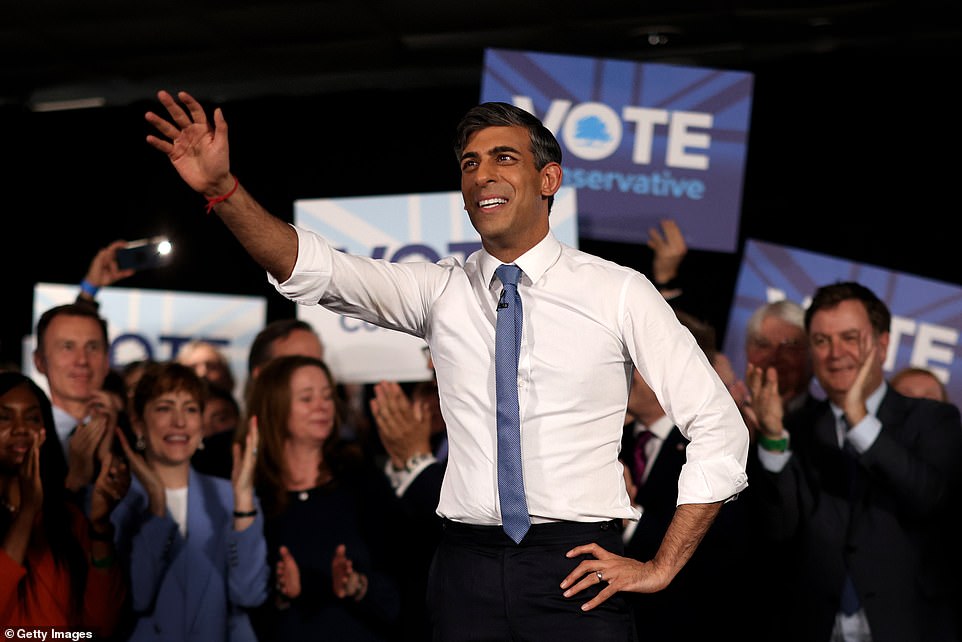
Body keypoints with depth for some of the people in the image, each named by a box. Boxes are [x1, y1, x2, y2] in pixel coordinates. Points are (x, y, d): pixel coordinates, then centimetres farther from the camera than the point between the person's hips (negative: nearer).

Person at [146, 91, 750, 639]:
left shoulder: (619, 292, 0)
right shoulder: (441, 290, 7)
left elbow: (720, 425, 0)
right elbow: (313, 268, -6)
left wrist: (661, 567, -4)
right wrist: (222, 188, -22)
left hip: (577, 570, -2)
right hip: (468, 566, 2)